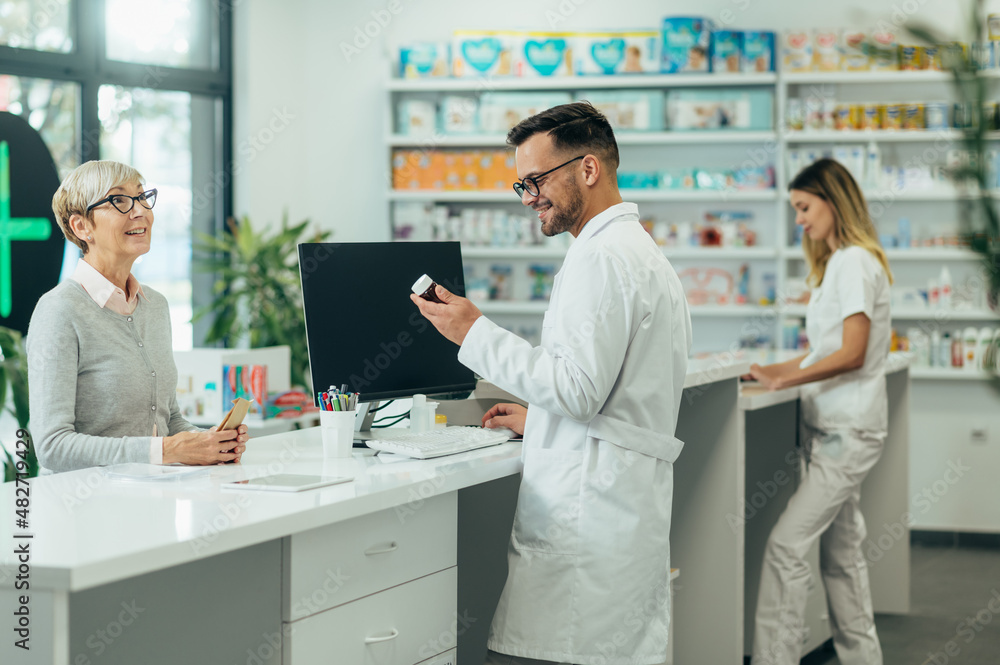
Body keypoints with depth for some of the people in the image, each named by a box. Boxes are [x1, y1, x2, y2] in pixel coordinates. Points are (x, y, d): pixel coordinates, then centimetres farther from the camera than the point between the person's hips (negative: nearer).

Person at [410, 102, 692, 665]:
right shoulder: (642, 251, 22)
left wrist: (475, 333, -12)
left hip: (587, 514, -11)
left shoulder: (601, 258, -12)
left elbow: (577, 387, -19)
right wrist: (538, 418, 28)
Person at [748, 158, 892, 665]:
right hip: (835, 428, 10)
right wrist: (779, 371, 9)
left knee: (786, 545, -14)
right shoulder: (838, 263, 17)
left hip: (847, 432, -10)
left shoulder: (854, 263, -13)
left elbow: (852, 354, -20)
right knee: (840, 551, 14)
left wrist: (785, 379, -18)